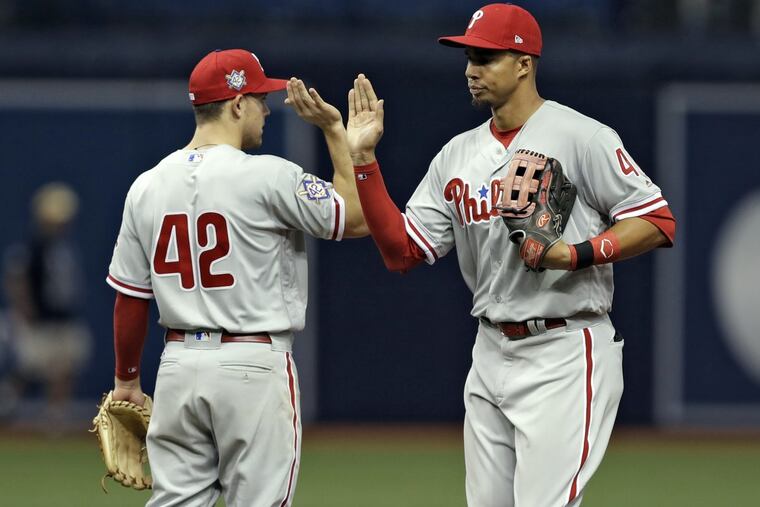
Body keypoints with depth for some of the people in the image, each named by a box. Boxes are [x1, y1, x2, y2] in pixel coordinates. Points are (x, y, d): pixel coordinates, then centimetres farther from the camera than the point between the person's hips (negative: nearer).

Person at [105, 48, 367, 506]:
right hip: (253, 366, -5)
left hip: (179, 364, 5)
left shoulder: (147, 186, 6)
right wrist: (334, 130, 0)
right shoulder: (267, 177, -12)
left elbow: (130, 297, 10)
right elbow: (358, 218, -4)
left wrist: (127, 381, 21)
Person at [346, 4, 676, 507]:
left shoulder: (581, 136, -8)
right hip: (491, 354, 7)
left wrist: (579, 254, -22)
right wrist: (364, 160, 1)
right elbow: (402, 251, 9)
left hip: (565, 355, -7)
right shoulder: (458, 155, 12)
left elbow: (657, 222, -9)